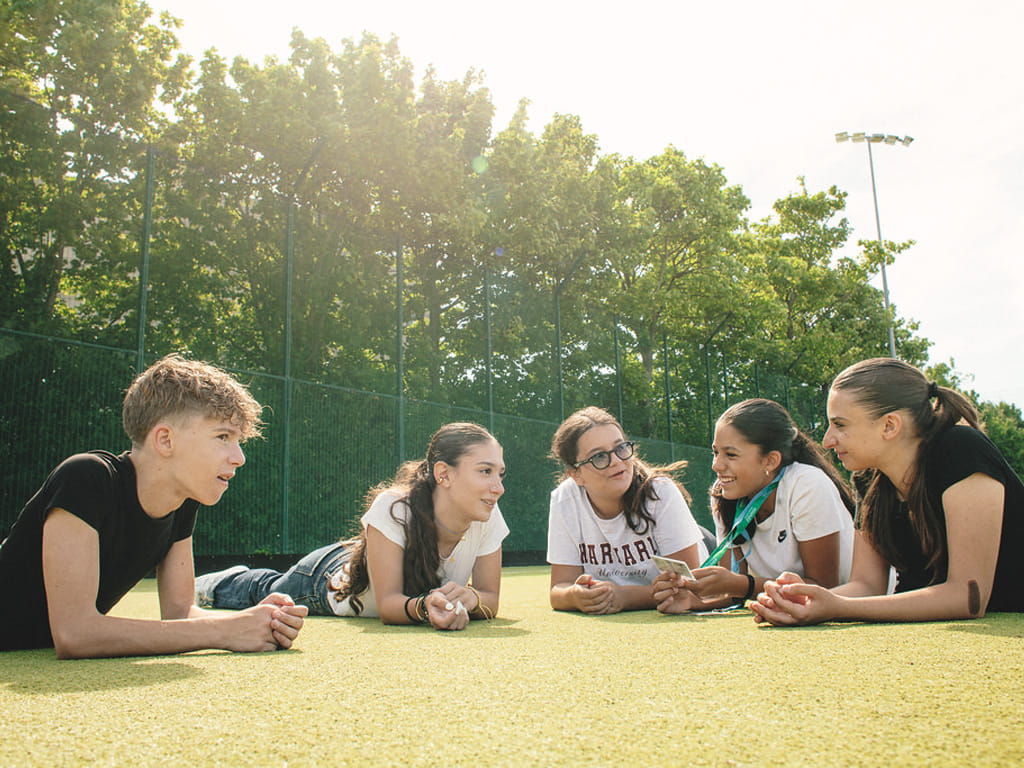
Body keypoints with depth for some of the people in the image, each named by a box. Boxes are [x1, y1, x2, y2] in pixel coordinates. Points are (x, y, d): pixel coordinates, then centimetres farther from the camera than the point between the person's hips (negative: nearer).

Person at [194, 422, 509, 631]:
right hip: (327, 576, -4)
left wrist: (470, 598, -45)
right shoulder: (392, 508, -41)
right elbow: (388, 604, -39)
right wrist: (422, 607, -60)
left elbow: (491, 601, -23)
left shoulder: (487, 519, -29)